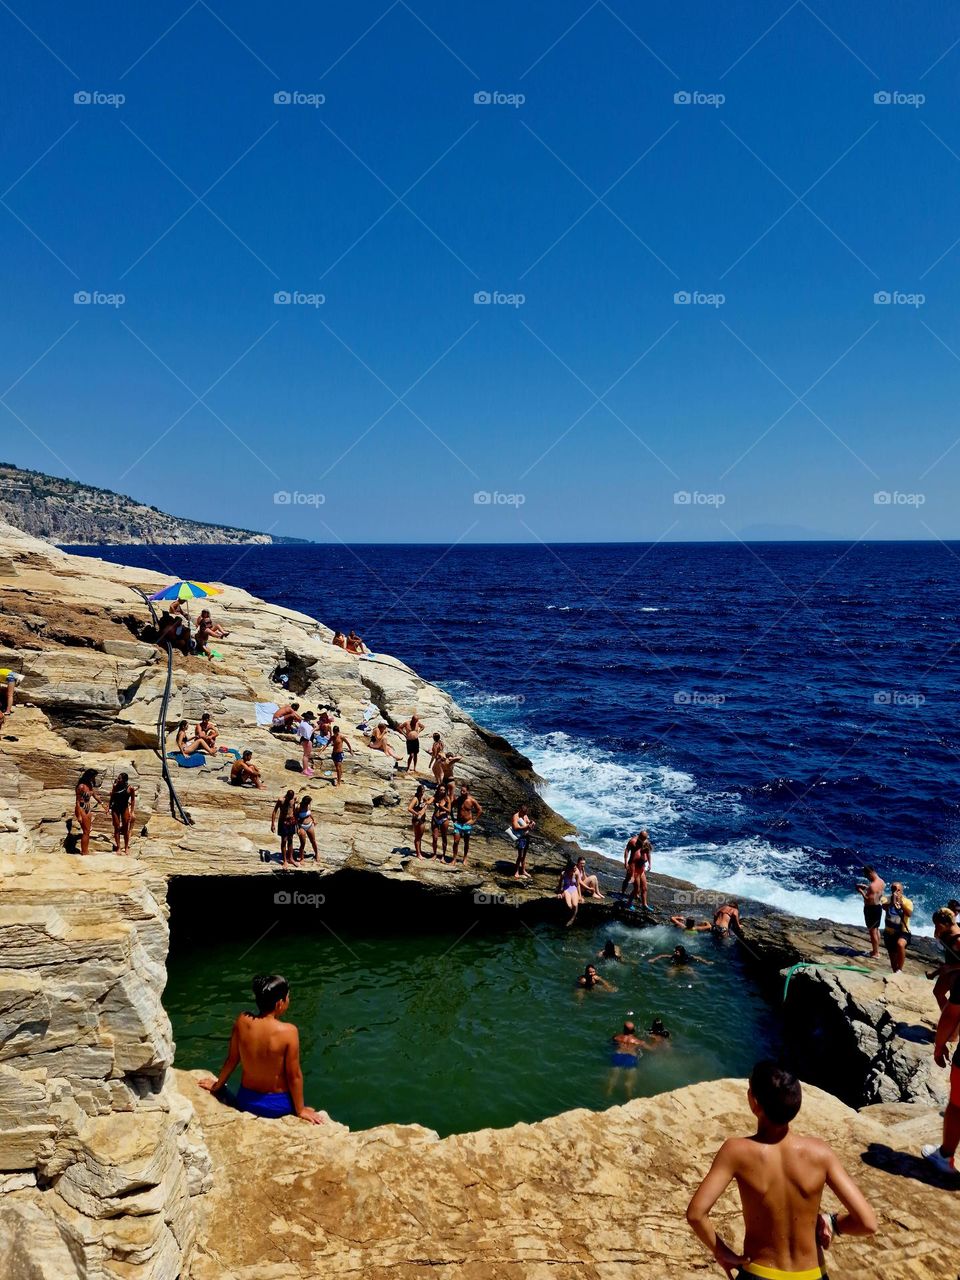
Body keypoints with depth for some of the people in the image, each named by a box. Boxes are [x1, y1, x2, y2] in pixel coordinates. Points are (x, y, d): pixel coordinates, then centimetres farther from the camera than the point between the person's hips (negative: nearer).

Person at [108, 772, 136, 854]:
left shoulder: (130, 788, -11)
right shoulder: (115, 787, -6)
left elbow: (133, 800, -4)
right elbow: (111, 798, 5)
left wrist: (132, 812, -6)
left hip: (125, 809, -1)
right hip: (115, 808, 1)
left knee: (126, 829, 7)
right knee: (117, 828, 6)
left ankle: (126, 847, 20)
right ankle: (118, 847, 16)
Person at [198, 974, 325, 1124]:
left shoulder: (242, 1021, -15)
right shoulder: (288, 1031, -27)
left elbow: (231, 1060, -1)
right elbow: (294, 1076, -18)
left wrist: (217, 1086, 17)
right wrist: (300, 1110, -3)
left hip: (246, 1101, 4)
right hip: (278, 1105, -4)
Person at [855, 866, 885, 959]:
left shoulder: (873, 885, -28)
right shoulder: (882, 882, 1)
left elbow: (869, 900, -28)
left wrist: (861, 891, -20)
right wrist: (866, 887, 11)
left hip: (871, 909, -9)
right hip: (878, 907, 9)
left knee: (872, 931, 3)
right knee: (876, 930, 22)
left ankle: (875, 954, 13)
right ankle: (877, 950, 34)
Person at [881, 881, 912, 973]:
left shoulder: (907, 902, -9)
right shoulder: (887, 900, -5)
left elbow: (909, 914, -29)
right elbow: (884, 906, -28)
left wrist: (901, 903, -40)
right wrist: (892, 902, -46)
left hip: (903, 932, -3)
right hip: (889, 932, 3)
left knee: (900, 944, -35)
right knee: (892, 957, 15)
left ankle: (899, 970, -22)